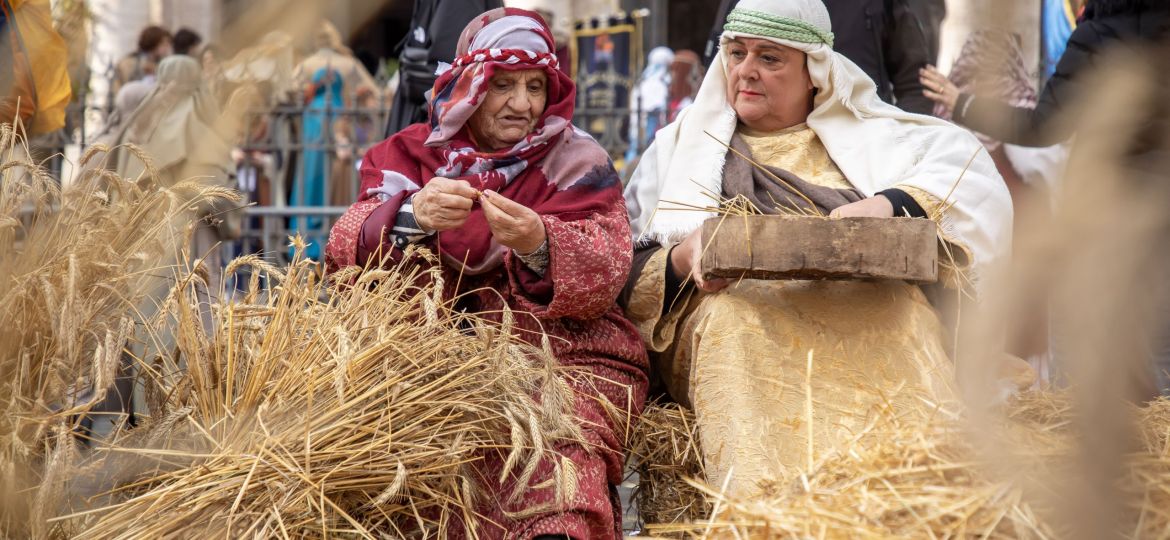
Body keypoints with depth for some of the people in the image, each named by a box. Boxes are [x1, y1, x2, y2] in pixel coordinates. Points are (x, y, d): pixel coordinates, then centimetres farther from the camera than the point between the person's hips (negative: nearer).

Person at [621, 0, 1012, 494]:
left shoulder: (864, 131, 21)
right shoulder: (681, 145, 22)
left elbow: (963, 160, 3)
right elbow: (623, 274, 13)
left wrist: (888, 204, -16)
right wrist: (679, 262, -10)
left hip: (863, 307, 0)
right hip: (737, 310, 0)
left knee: (894, 311, -32)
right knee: (735, 323, -34)